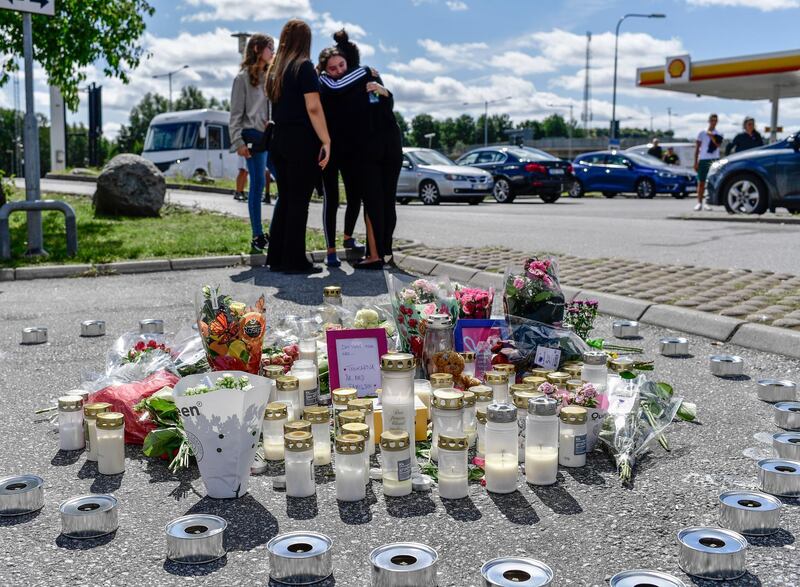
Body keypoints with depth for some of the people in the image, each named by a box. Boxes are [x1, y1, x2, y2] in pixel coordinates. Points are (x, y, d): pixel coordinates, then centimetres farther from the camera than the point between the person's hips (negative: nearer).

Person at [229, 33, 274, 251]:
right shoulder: (243, 77, 0)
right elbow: (236, 113, -3)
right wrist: (238, 142, -10)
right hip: (254, 136, -5)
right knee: (257, 185, -2)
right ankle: (258, 236, 5)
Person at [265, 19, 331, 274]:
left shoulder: (276, 69, 14)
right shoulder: (304, 67, -8)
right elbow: (313, 108, -15)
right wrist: (326, 141, -15)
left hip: (279, 140, 7)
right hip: (302, 141, -7)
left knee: (284, 198, 13)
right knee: (299, 201, -3)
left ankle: (276, 257, 15)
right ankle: (294, 261, 0)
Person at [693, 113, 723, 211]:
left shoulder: (718, 134, 8)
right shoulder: (702, 133, 6)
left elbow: (718, 144, -10)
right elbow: (697, 148, 6)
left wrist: (712, 136, -18)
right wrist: (695, 162, 0)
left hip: (714, 160, 1)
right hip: (703, 159, 0)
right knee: (701, 182, -1)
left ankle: (707, 203, -1)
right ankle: (699, 203, 1)